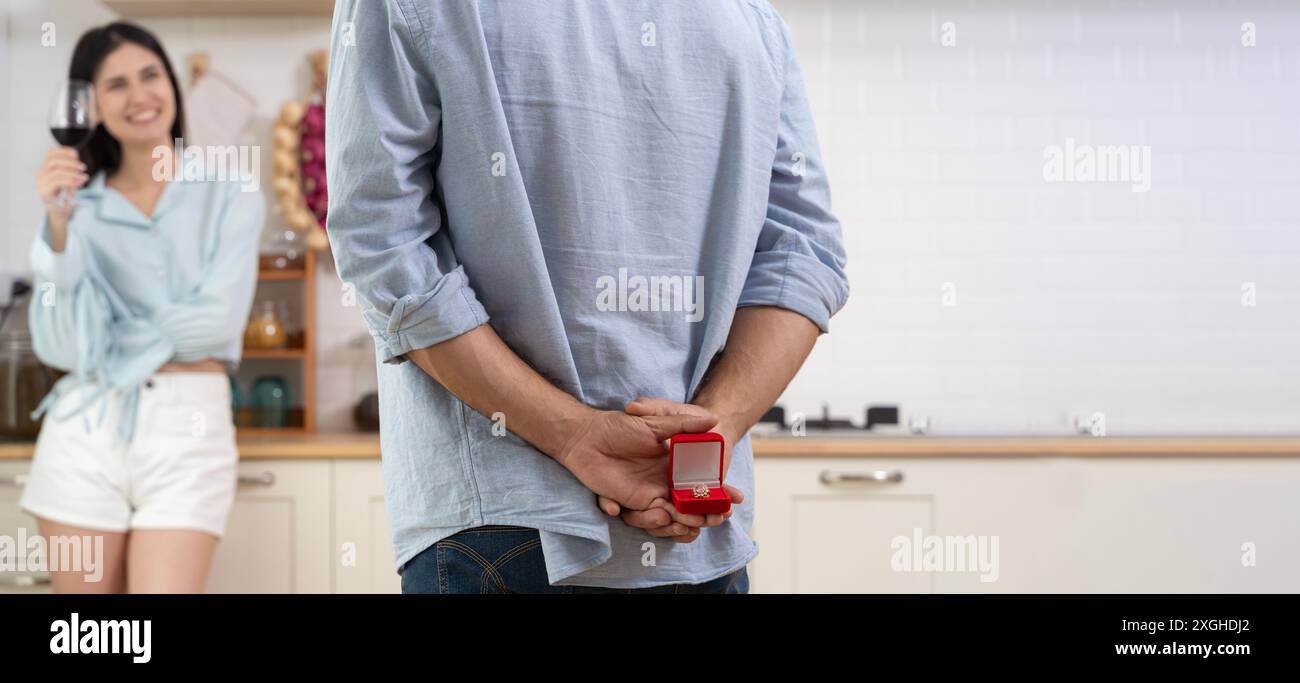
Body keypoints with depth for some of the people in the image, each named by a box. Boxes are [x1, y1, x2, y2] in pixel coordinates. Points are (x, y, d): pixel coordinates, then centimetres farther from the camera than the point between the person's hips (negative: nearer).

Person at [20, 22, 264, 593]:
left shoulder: (230, 197, 5)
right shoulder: (80, 208, 7)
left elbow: (218, 319, -8)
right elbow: (65, 347, -6)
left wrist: (113, 342, -2)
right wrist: (59, 225, -14)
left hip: (188, 429, -2)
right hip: (86, 429, 2)